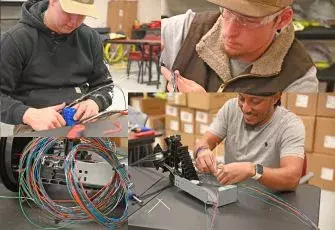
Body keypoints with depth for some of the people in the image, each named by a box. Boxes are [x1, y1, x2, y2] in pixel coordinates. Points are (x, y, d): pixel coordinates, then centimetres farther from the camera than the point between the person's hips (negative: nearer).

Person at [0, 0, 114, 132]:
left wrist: (94, 102, -7)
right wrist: (28, 114, -24)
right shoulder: (16, 39, -5)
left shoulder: (90, 37, 9)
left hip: (84, 120, 4)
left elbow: (103, 84, 16)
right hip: (35, 126, -4)